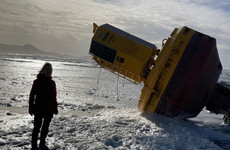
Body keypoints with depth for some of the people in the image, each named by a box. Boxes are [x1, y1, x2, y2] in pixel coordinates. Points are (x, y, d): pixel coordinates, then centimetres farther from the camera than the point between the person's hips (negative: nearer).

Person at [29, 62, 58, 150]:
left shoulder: (52, 83, 6)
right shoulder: (37, 81, -6)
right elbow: (32, 95, -5)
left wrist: (55, 108, 11)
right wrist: (31, 108, -8)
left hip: (49, 110, 5)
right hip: (39, 109, -4)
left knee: (46, 127, 14)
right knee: (37, 127, 2)